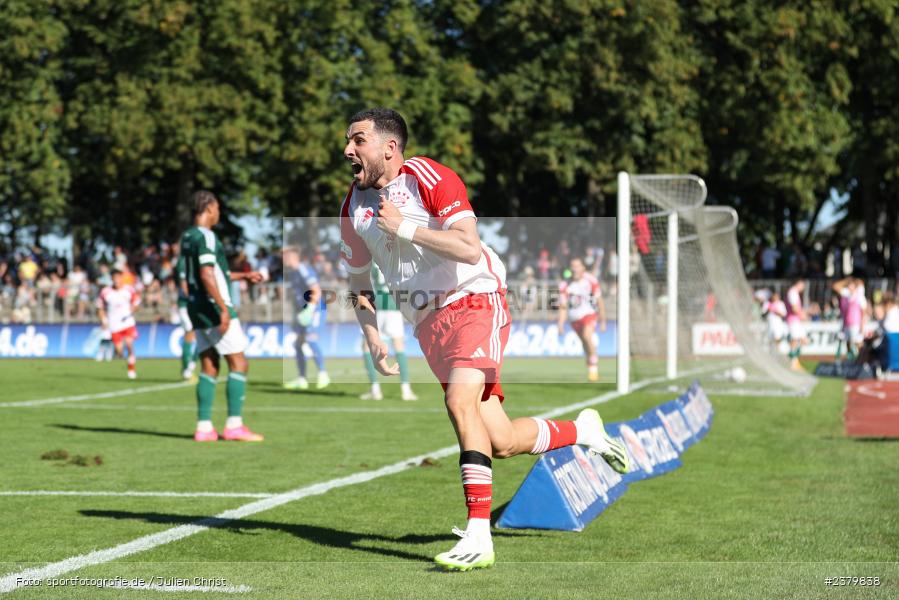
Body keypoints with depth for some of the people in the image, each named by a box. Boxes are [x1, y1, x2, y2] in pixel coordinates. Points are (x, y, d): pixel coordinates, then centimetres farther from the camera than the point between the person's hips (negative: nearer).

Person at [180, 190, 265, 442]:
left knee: (209, 367, 9)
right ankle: (234, 425, -8)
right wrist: (224, 308, -24)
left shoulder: (187, 237, 16)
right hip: (213, 308, -9)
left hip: (198, 308, 9)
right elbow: (207, 275, -23)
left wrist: (243, 276, 29)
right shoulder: (205, 237, -14)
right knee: (239, 364, -4)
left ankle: (204, 427, 6)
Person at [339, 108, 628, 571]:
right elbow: (359, 284, 18)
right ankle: (582, 430, 30)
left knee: (460, 401, -29)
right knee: (501, 443, 1)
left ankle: (479, 536, -27)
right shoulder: (354, 206, 6)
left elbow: (470, 250, -23)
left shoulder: (428, 177, -13)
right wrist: (373, 341, 6)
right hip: (428, 324, 6)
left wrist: (405, 227, -24)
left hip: (475, 301, -6)